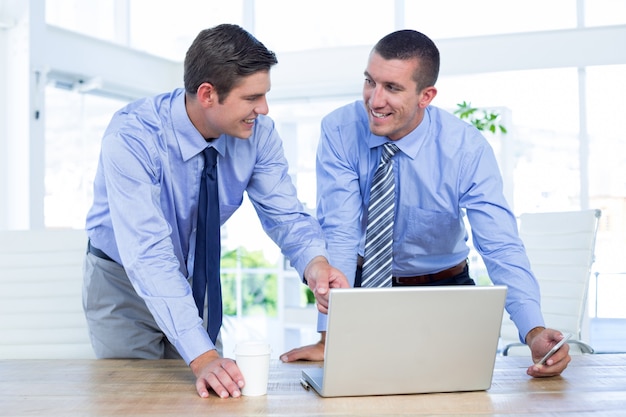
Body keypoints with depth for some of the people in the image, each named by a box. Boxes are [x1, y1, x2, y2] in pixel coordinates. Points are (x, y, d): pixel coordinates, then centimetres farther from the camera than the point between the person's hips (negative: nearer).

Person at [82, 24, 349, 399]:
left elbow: (286, 216, -14)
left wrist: (315, 264, -38)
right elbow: (148, 255, -39)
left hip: (196, 281, 4)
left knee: (213, 393, 8)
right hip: (124, 280, -4)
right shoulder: (132, 136, -33)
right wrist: (202, 357, -47)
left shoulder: (258, 132, -18)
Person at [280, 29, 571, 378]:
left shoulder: (467, 147, -19)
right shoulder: (339, 131, -17)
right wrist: (329, 338, -30)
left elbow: (502, 248, -24)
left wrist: (535, 332, -41)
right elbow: (339, 233, -22)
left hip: (445, 288, 0)